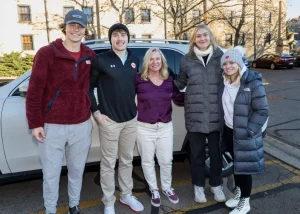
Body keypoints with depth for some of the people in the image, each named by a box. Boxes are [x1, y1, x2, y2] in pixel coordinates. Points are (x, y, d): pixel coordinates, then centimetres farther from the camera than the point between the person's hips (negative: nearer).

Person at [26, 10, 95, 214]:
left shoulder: (90, 56, 5)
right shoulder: (46, 53, -7)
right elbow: (35, 90, -7)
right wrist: (35, 123, -8)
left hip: (82, 125, 3)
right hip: (52, 126, -3)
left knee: (77, 171, 17)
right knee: (51, 175, 9)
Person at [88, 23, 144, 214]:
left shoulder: (135, 60, 7)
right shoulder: (101, 60, -7)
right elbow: (89, 87, -3)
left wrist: (135, 106, 10)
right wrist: (96, 112, -9)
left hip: (131, 119, 5)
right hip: (110, 121, -5)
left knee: (127, 160, 17)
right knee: (108, 163, 6)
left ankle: (127, 195, 35)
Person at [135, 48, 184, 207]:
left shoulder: (169, 80, 3)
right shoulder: (138, 79, -9)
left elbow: (179, 100, 6)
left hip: (166, 127, 3)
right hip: (144, 128, -2)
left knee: (166, 161, 12)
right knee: (147, 161, 12)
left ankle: (167, 188, 37)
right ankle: (154, 191, 33)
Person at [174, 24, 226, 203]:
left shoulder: (221, 56, 2)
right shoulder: (187, 60, 3)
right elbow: (180, 83, 12)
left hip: (216, 114, 0)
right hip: (195, 115, 0)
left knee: (216, 152, 14)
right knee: (197, 153, 12)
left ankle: (216, 184, 36)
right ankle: (199, 185, 32)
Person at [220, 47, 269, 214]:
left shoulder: (253, 83, -17)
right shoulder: (225, 82, 3)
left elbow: (263, 111, -16)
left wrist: (249, 131, -19)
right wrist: (224, 127, 8)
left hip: (245, 134, -6)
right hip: (229, 130, 6)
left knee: (244, 167, 4)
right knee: (235, 163, 19)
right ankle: (238, 193, 38)